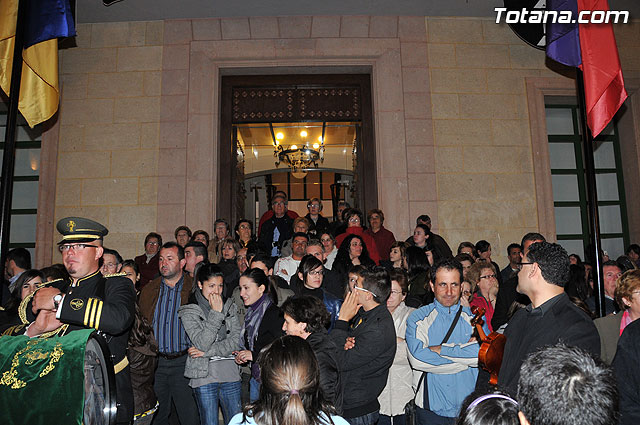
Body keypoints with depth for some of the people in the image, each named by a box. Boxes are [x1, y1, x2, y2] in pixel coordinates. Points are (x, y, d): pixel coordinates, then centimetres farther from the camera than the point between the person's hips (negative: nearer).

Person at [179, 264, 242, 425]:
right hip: (204, 376, -3)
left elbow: (236, 341, -2)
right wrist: (216, 313, -17)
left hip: (230, 375, 3)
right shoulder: (189, 312, -4)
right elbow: (202, 343, -17)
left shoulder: (229, 306, 6)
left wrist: (208, 352, -11)